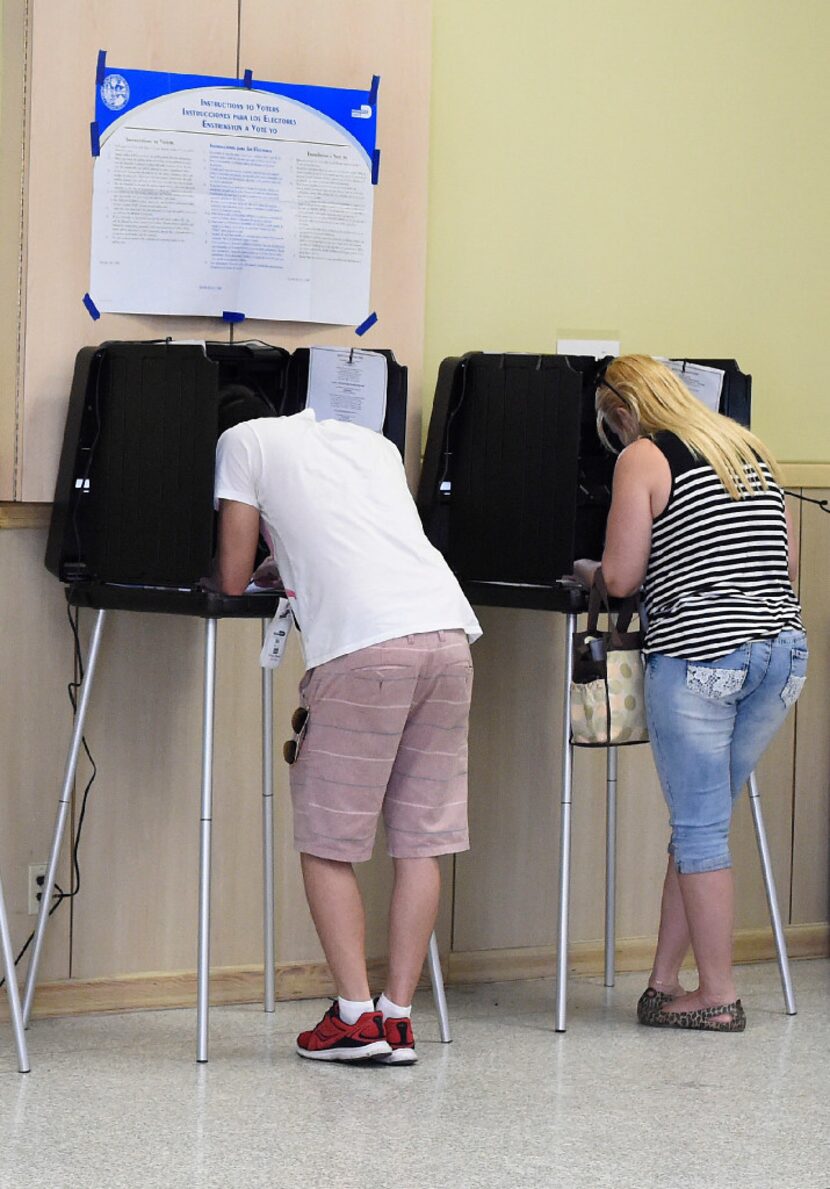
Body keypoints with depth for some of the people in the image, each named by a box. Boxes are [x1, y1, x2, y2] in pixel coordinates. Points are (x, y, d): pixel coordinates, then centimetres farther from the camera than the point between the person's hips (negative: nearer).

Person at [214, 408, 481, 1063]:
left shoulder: (243, 441, 14)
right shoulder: (372, 442, 29)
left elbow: (232, 580, 14)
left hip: (366, 646, -6)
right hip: (451, 633, 6)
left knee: (326, 841, 5)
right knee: (421, 838, 9)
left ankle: (355, 1015, 1)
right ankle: (398, 1018, 9)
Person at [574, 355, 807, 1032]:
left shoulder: (643, 458, -2)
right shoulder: (751, 451, 17)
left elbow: (622, 578, -5)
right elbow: (789, 564, 20)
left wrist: (587, 570, 16)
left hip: (698, 655, -6)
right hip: (784, 648, 6)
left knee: (700, 829, 2)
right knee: (699, 821, 12)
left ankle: (718, 995, 4)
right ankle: (664, 984, 15)